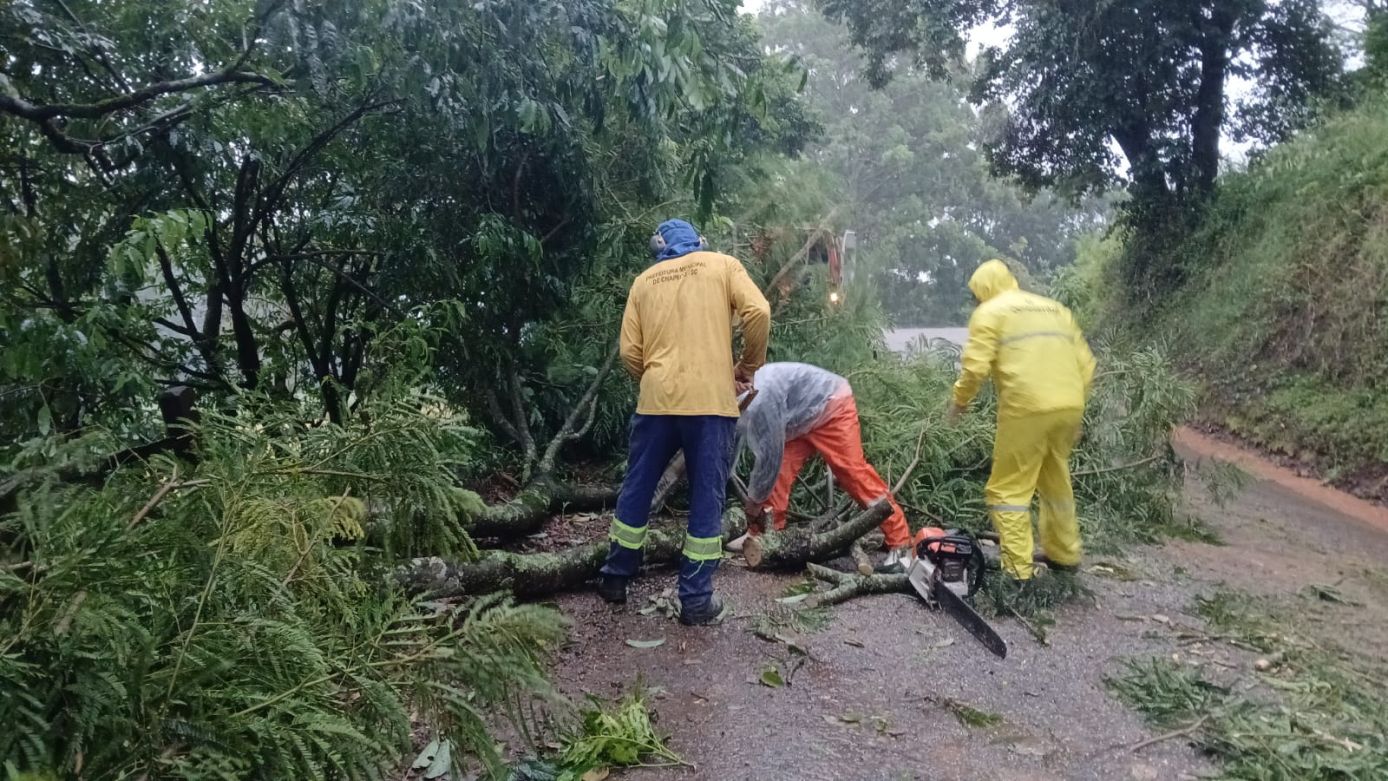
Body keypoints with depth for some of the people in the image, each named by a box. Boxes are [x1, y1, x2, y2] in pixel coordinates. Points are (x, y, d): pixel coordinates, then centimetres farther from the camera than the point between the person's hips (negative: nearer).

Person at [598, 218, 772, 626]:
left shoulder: (644, 280, 14)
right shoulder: (722, 265, 8)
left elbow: (630, 352, 7)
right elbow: (758, 312, -8)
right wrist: (750, 365, 7)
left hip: (656, 401, 3)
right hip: (710, 400, -2)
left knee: (637, 489, 16)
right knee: (707, 498, 4)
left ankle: (616, 577, 28)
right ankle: (696, 599, 7)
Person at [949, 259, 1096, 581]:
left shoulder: (989, 312, 5)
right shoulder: (1055, 308, 23)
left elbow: (975, 366, -7)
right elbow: (1085, 363, 18)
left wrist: (960, 400, 8)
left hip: (1027, 409, -7)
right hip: (1069, 406, 7)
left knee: (1009, 488, 3)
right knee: (1056, 481, 24)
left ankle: (1016, 569, 1)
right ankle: (1064, 553, 35)